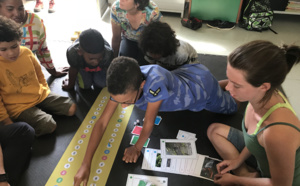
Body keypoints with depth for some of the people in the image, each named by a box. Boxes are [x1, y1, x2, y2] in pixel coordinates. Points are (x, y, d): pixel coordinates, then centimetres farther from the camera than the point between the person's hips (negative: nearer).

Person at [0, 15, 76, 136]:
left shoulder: (26, 53, -4)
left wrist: (46, 89, 11)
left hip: (41, 95, 6)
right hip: (19, 106, -6)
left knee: (72, 108, 0)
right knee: (49, 126, -25)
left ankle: (43, 109, 15)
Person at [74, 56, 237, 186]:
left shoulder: (155, 82, -51)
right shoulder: (124, 84, -31)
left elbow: (149, 121, -36)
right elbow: (102, 122, -28)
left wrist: (137, 147, -20)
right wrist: (86, 164, -31)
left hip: (202, 83, -4)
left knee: (229, 108, 22)